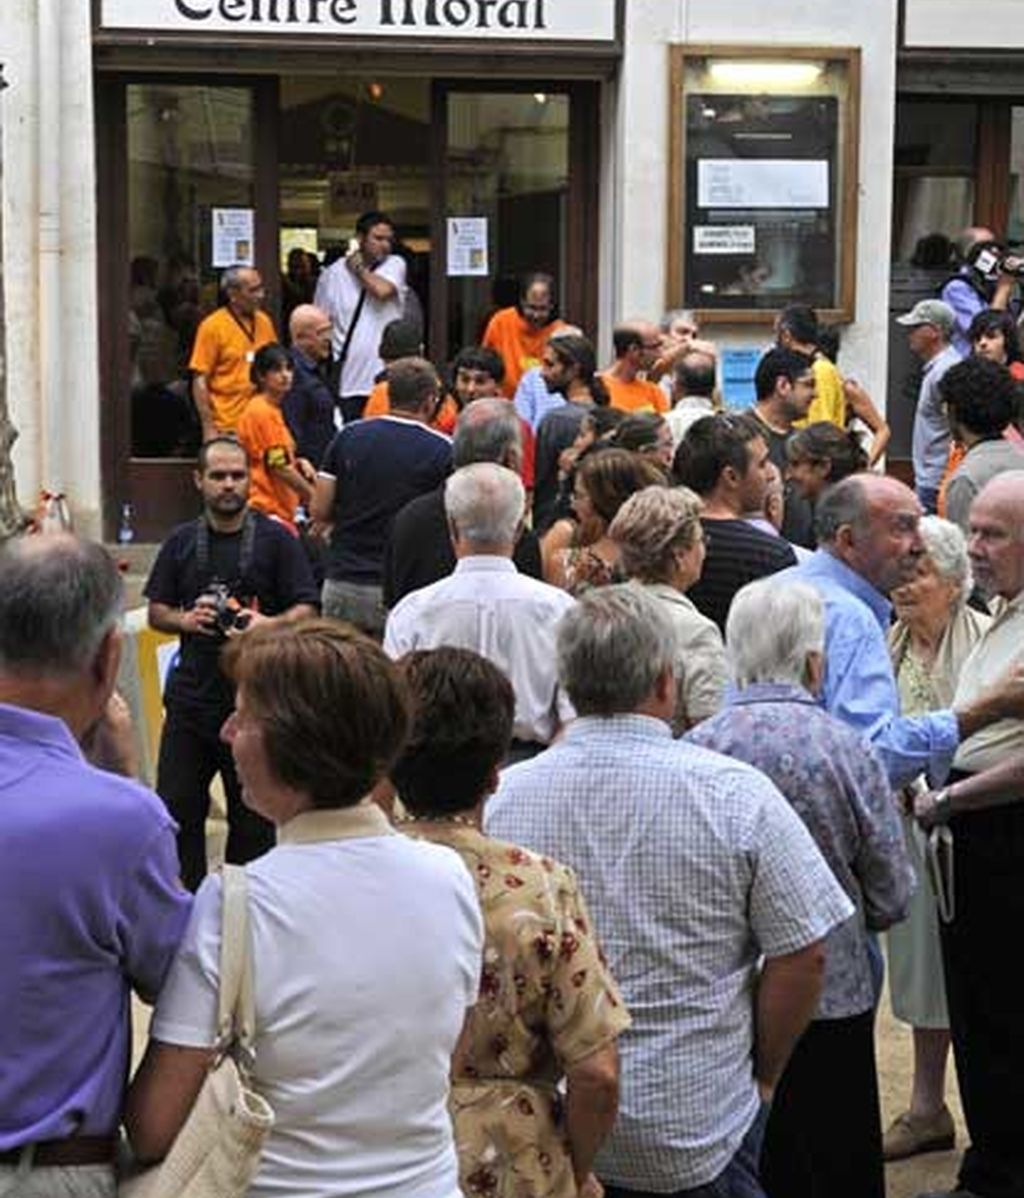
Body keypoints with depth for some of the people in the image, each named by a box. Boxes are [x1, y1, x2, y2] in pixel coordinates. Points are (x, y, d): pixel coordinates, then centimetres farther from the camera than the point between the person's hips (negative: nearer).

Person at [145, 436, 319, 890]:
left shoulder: (276, 540, 1)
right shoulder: (181, 543, 10)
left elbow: (306, 610, -1)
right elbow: (155, 612, 13)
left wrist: (270, 624, -21)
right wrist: (185, 620, -9)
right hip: (192, 694, 2)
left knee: (253, 811, 6)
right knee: (177, 806, 1)